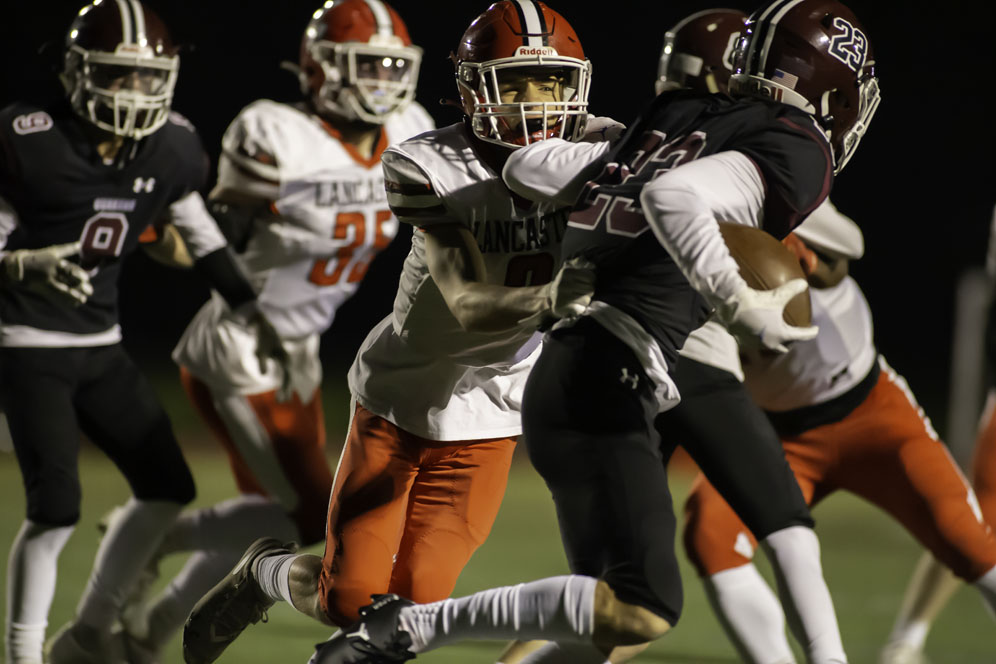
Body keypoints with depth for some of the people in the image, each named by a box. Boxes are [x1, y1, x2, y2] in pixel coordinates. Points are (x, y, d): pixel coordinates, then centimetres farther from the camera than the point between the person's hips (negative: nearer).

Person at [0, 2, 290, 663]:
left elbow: (201, 235, 12)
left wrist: (254, 311, 10)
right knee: (55, 508, -15)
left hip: (102, 345, 7)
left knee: (167, 490, 8)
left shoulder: (170, 150, -2)